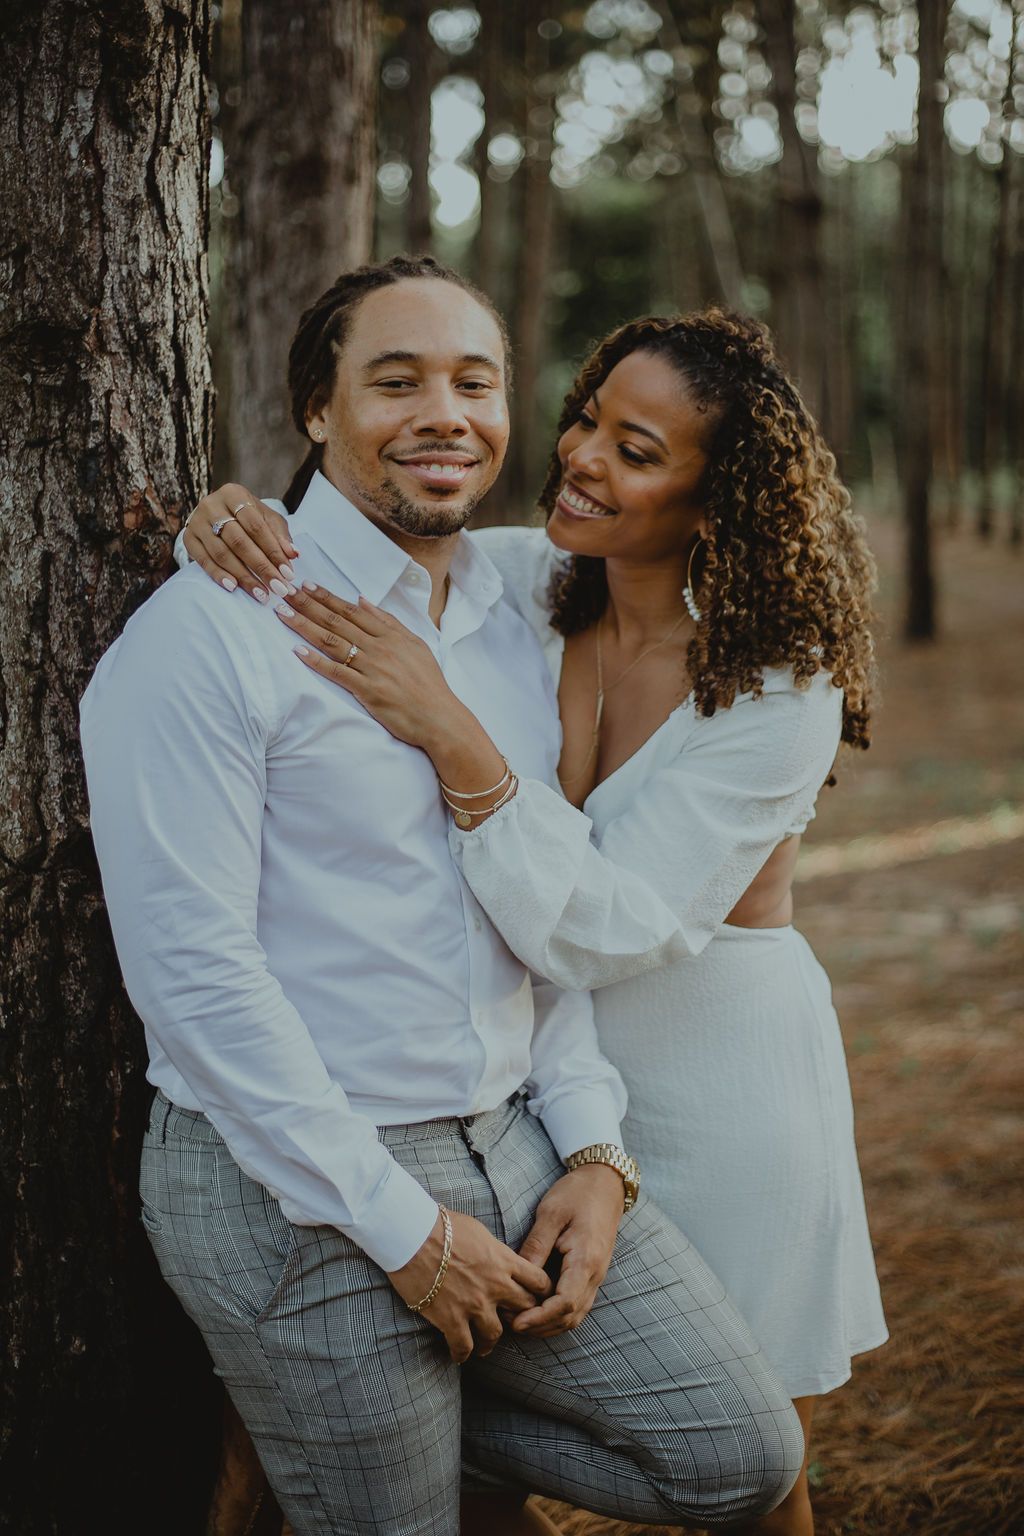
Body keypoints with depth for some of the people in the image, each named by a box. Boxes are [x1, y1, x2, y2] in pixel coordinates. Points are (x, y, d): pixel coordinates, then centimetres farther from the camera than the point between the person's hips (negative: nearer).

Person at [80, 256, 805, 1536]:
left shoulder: (510, 628, 10)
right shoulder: (207, 636, -14)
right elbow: (192, 967, -18)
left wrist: (594, 1150, 3)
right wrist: (399, 1226, -16)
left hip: (515, 1145, 7)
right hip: (296, 1189, -6)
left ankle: (436, 1427, 20)